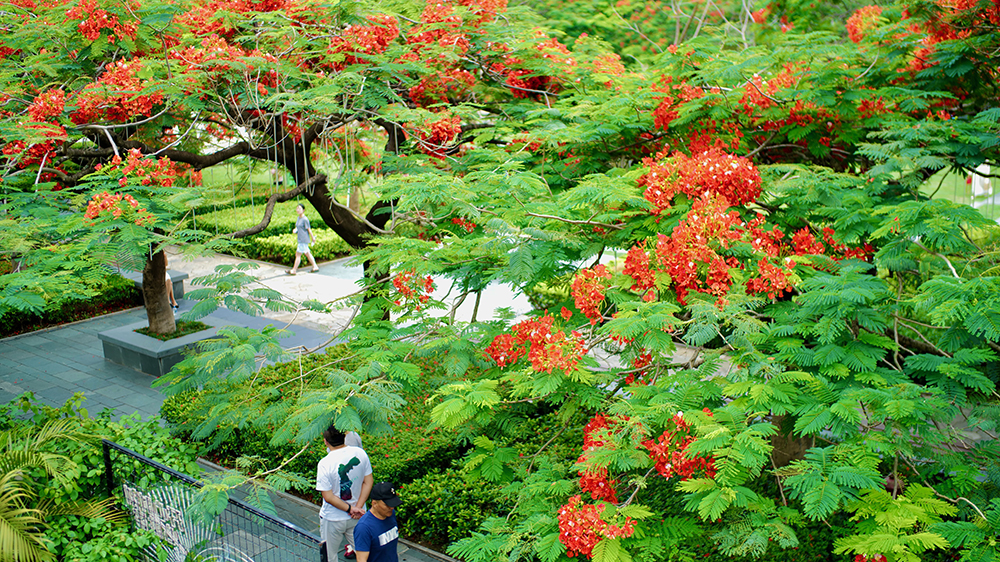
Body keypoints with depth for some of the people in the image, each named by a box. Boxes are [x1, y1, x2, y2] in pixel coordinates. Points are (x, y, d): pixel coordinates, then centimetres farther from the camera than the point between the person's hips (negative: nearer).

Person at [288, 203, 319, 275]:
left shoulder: (305, 219, -16)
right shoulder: (298, 218, 10)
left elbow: (309, 229, -11)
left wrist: (313, 238, -6)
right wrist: (295, 230, 1)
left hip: (304, 240, -9)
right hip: (300, 240, 9)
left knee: (298, 254, -6)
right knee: (307, 253, 14)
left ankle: (294, 270, -2)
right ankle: (315, 267, 21)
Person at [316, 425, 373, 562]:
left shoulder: (324, 464, -22)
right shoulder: (360, 453, -9)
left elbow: (328, 497, -20)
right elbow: (368, 482, -3)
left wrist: (350, 509, -12)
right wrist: (358, 507, -6)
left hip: (333, 519, -4)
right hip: (357, 517, 4)